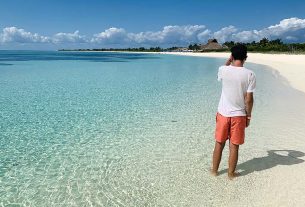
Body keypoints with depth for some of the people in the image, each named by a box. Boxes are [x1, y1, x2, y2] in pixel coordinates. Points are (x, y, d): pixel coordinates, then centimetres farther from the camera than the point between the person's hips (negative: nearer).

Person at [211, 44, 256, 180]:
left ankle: (214, 170, 29)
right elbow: (249, 99, -8)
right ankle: (231, 173, 25)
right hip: (239, 115, -1)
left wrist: (229, 60, 18)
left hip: (223, 113, 1)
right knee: (234, 146, 11)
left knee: (219, 144, 15)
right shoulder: (250, 75, -10)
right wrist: (248, 115, 4)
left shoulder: (223, 70, -8)